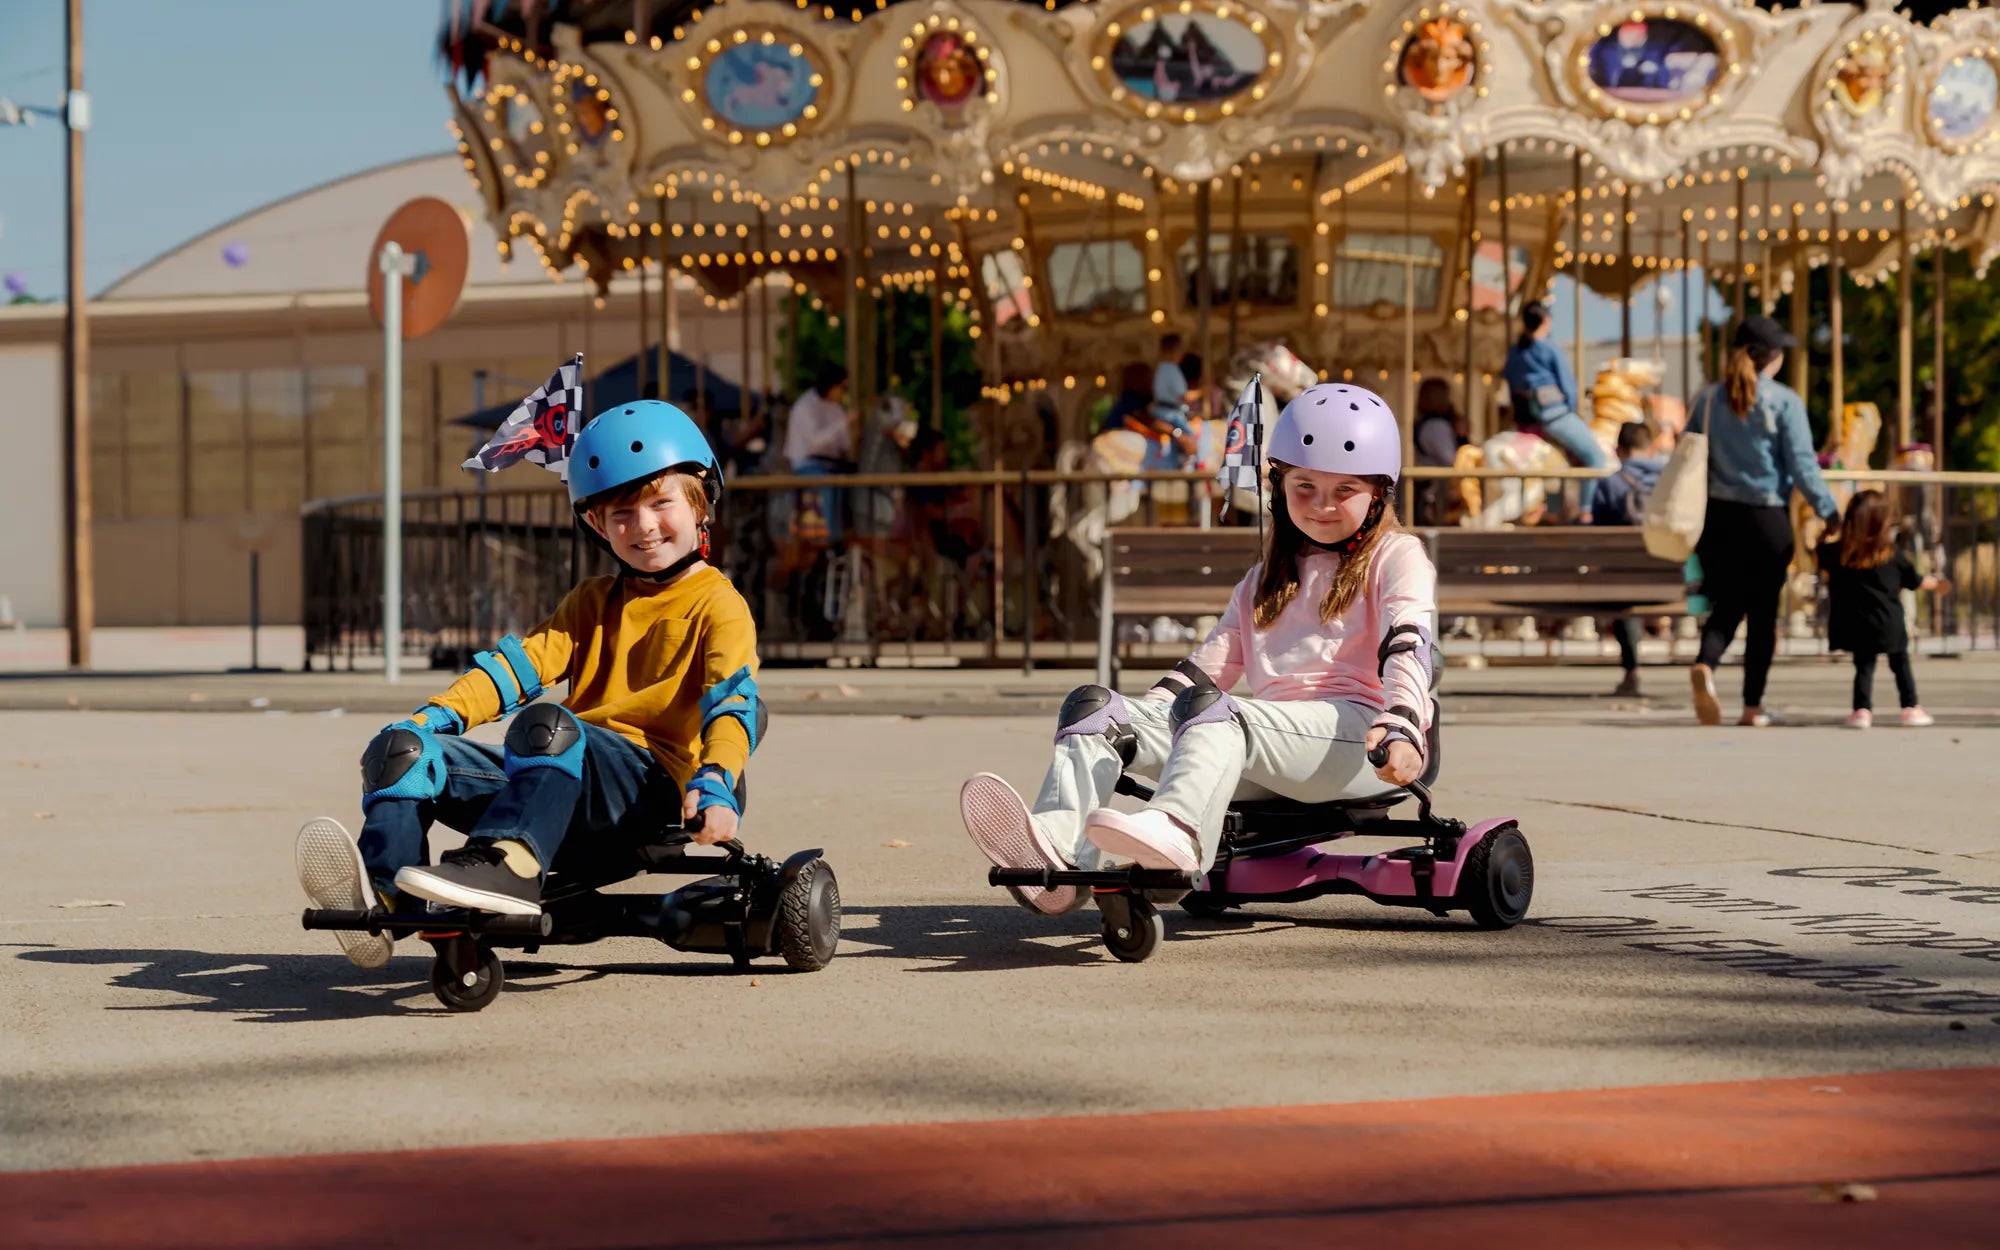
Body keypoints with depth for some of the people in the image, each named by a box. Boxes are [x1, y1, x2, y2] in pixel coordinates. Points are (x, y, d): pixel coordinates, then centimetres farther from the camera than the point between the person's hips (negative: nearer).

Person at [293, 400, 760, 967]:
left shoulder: (718, 604, 7)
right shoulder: (593, 601, 28)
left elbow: (733, 700, -9)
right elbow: (521, 664, 16)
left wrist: (716, 784, -29)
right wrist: (435, 715, -1)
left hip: (651, 783, -6)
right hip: (560, 780, 6)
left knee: (547, 725, -37)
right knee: (404, 749, -13)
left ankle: (505, 867, -58)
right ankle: (380, 891, -37)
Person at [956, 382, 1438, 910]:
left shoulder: (1397, 556, 13)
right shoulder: (1267, 578, 32)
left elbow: (1408, 646, -5)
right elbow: (1213, 661, 27)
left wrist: (1402, 729, -24)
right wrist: (1142, 717, 11)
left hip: (1353, 732, -6)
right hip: (1267, 762, 6)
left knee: (1213, 710, -37)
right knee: (1094, 706, -12)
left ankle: (1176, 833, -68)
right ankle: (1056, 847, -41)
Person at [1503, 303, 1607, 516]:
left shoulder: (1513, 353, 13)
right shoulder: (1550, 352, -6)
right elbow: (1568, 388, -5)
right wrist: (1570, 413, 12)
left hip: (1524, 422, 8)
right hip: (1554, 415, -8)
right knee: (1595, 456, -5)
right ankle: (1586, 511, -14)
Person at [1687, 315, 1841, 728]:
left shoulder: (1708, 399, 3)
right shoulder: (1784, 401, -9)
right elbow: (1802, 465, -11)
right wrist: (1829, 511, -1)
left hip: (1718, 515, 3)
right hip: (1767, 519, -3)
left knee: (1727, 604, 12)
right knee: (1763, 611, 10)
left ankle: (1705, 664, -19)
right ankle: (1753, 705, 13)